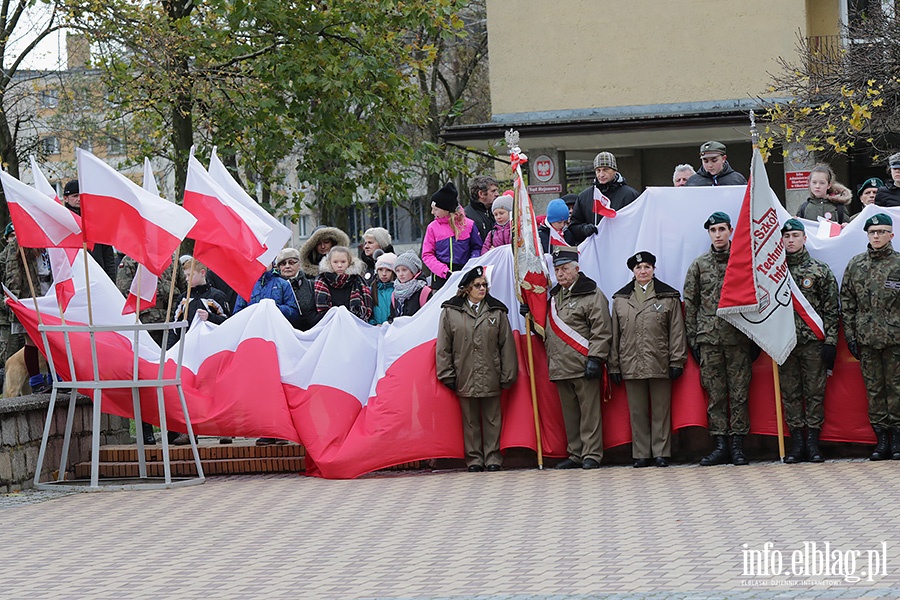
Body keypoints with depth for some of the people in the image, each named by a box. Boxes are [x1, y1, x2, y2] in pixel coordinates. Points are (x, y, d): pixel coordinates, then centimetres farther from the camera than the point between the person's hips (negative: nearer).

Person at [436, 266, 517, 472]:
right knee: (470, 420, 6)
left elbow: (507, 345, 6)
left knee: (492, 419, 6)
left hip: (491, 378, 1)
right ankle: (474, 458, 14)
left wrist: (507, 376, 2)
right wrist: (448, 375, -1)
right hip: (465, 376, -1)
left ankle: (493, 457, 14)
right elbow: (443, 347, 3)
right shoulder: (450, 312, 1)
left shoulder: (497, 311, 5)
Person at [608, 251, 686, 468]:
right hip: (631, 365, 2)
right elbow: (615, 334, 11)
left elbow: (676, 331, 4)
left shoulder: (668, 296, 5)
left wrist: (677, 361, -2)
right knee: (637, 412, 5)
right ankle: (641, 454, 10)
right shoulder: (620, 299, 11)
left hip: (659, 364, -2)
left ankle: (661, 452, 8)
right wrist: (614, 366, 7)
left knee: (661, 410, 2)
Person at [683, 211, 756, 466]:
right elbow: (690, 304, 10)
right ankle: (720, 444, 5)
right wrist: (693, 340, 5)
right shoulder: (699, 265, 9)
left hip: (738, 338, -1)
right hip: (709, 339, 1)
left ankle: (738, 446, 2)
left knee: (739, 394, -1)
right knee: (715, 395, 2)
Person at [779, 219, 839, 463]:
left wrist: (830, 342, -5)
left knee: (815, 392, 0)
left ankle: (813, 443, 6)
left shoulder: (820, 271, 3)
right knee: (790, 393, 3)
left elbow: (832, 310, 2)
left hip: (813, 342, -2)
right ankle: (797, 442, 8)